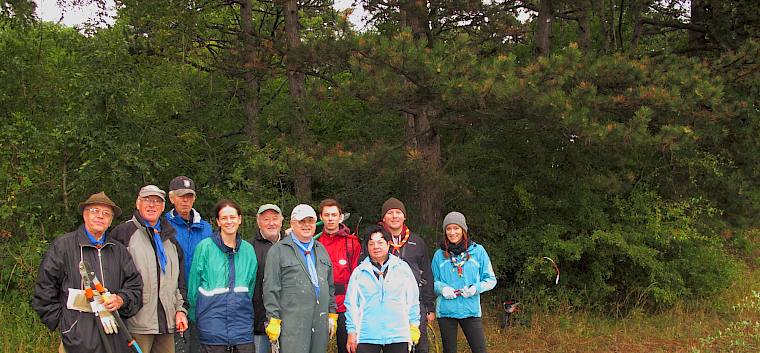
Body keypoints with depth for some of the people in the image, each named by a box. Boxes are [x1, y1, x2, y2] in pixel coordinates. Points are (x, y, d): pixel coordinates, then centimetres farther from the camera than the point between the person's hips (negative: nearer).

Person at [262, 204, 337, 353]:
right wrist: (273, 321, -10)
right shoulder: (278, 250, 0)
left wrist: (332, 314, 18)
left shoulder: (321, 250, 20)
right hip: (292, 323, -5)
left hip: (320, 323, 6)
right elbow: (271, 289, -5)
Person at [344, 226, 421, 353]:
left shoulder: (403, 268, 7)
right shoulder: (359, 272, 7)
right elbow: (351, 304, 8)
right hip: (366, 337, 0)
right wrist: (352, 332, 3)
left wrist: (414, 325, 6)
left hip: (398, 336, 0)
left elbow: (413, 300, 9)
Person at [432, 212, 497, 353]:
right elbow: (432, 282, 12)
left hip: (471, 310, -1)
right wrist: (442, 288, -10)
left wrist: (476, 288, -13)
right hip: (446, 311, 1)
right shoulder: (439, 254, 6)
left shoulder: (478, 251, 2)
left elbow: (491, 279, 5)